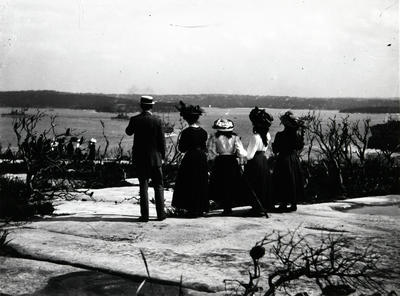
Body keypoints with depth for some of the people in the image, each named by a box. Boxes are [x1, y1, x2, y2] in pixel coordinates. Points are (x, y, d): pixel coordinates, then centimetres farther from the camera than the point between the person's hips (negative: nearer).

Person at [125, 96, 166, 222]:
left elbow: (128, 132, 13)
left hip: (139, 158, 1)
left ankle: (145, 215, 4)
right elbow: (162, 140, -3)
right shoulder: (157, 120, -8)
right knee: (158, 186, 10)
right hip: (155, 158, 0)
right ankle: (160, 213, 9)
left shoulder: (135, 120, -7)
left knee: (143, 186, 5)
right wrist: (162, 155, 8)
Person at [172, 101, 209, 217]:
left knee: (190, 185, 3)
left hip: (191, 159, -5)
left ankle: (192, 209, 3)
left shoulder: (186, 132, -13)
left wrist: (179, 142, 8)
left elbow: (182, 149, -10)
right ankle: (200, 208, 18)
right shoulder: (203, 132, 3)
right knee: (201, 185, 13)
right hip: (202, 158, 6)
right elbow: (204, 147, 10)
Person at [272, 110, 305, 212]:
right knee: (295, 180, 14)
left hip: (283, 159, -5)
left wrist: (273, 143, 9)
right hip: (294, 159, 5)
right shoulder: (298, 134, -3)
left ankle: (283, 204, 7)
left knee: (283, 182, 4)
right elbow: (300, 147, 11)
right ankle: (294, 203, 19)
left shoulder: (280, 135, -16)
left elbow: (275, 150, -9)